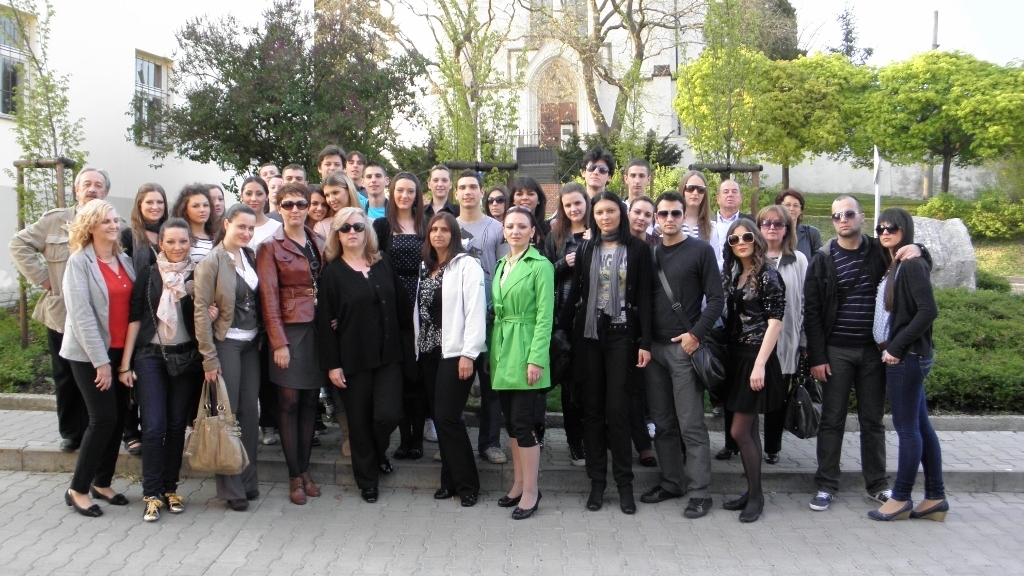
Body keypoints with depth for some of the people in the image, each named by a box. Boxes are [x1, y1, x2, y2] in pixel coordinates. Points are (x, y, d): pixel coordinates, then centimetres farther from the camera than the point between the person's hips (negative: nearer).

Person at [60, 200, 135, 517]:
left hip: (121, 351, 6)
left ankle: (102, 483, 24)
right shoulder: (79, 262, -9)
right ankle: (77, 489, 8)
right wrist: (100, 360, -18)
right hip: (90, 354, -6)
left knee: (119, 417, 8)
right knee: (104, 418, -8)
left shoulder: (125, 260, 8)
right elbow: (81, 315, -15)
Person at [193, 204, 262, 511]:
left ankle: (248, 480, 21)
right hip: (226, 344, -6)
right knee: (227, 414, 1)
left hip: (251, 344, 6)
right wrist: (209, 358, -16)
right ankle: (230, 488, 10)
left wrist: (262, 338, 3)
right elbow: (200, 309, -13)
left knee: (250, 412, 9)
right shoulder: (211, 261, -10)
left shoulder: (250, 257, 8)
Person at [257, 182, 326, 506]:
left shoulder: (318, 243, 13)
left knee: (311, 401, 8)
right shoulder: (270, 247, -2)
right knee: (289, 401, 0)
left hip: (318, 328, 5)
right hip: (289, 329, -4)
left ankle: (305, 470, 18)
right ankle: (294, 476, 9)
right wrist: (278, 342, -14)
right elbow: (268, 297, -8)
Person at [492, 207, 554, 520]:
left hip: (525, 349, -7)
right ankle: (519, 483, 23)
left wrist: (536, 358, -18)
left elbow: (544, 315, -12)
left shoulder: (540, 265, -7)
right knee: (510, 420, 11)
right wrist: (492, 352, 12)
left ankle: (531, 490, 5)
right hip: (502, 349, 7)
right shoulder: (502, 264, 15)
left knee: (521, 421, -6)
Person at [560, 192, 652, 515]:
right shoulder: (586, 250, 9)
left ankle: (624, 482, 8)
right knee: (592, 408, 5)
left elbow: (643, 297, -1)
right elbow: (575, 294, 11)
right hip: (588, 335, 3)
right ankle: (597, 481, 14)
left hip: (621, 336, -3)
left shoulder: (637, 249, 1)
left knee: (617, 409, -3)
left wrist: (645, 342, -7)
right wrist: (561, 329, 4)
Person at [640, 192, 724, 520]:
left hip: (684, 346, -5)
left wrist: (696, 334, -13)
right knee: (663, 423, 11)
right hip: (653, 346, 5)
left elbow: (716, 299, -4)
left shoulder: (700, 250, 0)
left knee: (691, 425, -3)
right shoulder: (650, 253, 12)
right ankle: (671, 482, 22)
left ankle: (699, 492, 4)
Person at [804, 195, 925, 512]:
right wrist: (817, 357, -9)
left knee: (872, 420, 10)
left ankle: (877, 484, 21)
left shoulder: (880, 251, 3)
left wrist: (916, 250, -10)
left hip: (873, 351, 2)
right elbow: (812, 312, -3)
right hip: (836, 351, -1)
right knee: (832, 420, 4)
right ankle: (826, 484, 12)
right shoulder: (822, 260, -2)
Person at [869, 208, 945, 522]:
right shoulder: (891, 267, 14)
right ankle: (935, 498, 20)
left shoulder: (912, 265, -13)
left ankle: (901, 499, 8)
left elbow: (928, 311, -20)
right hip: (901, 356, 9)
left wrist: (896, 347, -18)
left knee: (907, 427, -1)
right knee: (920, 425, 12)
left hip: (907, 357, -9)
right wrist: (890, 348, 3)